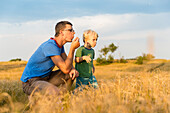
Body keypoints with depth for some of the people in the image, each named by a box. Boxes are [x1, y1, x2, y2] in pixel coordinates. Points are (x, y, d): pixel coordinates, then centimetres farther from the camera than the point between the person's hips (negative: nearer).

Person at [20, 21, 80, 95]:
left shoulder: (60, 45, 7)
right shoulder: (50, 46, -23)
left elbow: (66, 63, 14)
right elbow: (65, 69, -27)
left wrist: (72, 69, -10)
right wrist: (72, 48, -19)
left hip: (45, 78, 10)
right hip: (30, 82, -9)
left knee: (72, 74, 4)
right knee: (55, 93, -34)